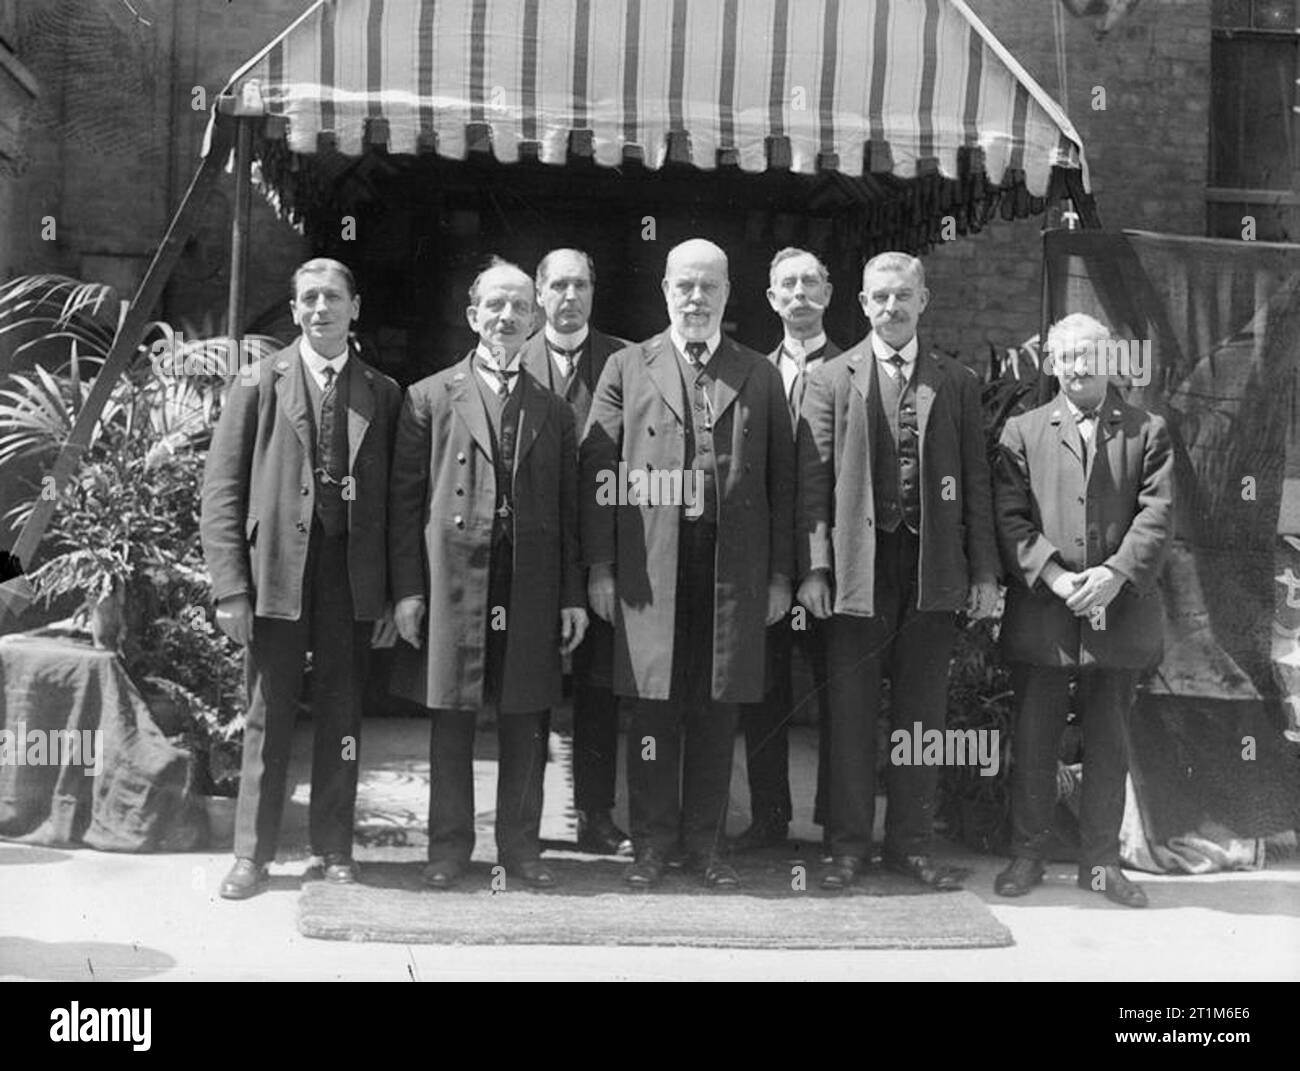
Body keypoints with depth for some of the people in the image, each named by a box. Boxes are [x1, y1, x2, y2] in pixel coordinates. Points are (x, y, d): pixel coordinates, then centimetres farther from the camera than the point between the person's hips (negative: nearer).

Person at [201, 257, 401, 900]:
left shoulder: (383, 395, 8)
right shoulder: (259, 383, 4)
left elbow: (397, 500, 7)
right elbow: (221, 492, 0)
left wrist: (393, 594, 1)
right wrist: (231, 588, -8)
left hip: (354, 576, 1)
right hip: (277, 571, -1)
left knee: (342, 716, 8)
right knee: (267, 719, 4)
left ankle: (335, 847, 21)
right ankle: (252, 854, 16)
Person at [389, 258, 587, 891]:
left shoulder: (552, 411, 13)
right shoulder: (430, 398, 5)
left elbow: (567, 509, 11)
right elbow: (405, 500, 1)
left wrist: (572, 595, 4)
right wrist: (407, 589, -5)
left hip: (532, 593, 2)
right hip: (452, 583, -2)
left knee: (526, 727, 7)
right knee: (450, 725, 6)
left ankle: (520, 848, 19)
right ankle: (448, 850, 17)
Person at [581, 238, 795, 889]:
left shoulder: (759, 376, 12)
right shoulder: (627, 369, 9)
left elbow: (782, 481, 10)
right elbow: (596, 471, 4)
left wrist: (781, 574, 4)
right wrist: (600, 566, -4)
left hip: (734, 568, 1)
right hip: (649, 570, -1)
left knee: (717, 712, 6)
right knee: (653, 709, 3)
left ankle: (706, 841, 19)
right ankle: (653, 841, 16)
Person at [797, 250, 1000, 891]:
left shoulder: (956, 383, 10)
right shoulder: (831, 381, 5)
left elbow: (976, 482, 8)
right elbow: (813, 482, 1)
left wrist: (984, 571, 2)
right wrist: (813, 568, -7)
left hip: (934, 571, 2)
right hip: (856, 568, -1)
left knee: (921, 715, 8)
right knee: (851, 715, 3)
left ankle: (911, 845, 19)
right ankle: (848, 846, 14)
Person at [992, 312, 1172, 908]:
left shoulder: (1147, 431, 9)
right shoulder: (1023, 432, 8)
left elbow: (1156, 515, -1)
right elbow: (1010, 518, 0)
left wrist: (1114, 575, -15)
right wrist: (1053, 576, -14)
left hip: (1120, 609, 1)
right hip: (1041, 611, 0)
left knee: (1109, 742, 8)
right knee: (1033, 738, 4)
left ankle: (1101, 861, 19)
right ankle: (1027, 854, 16)